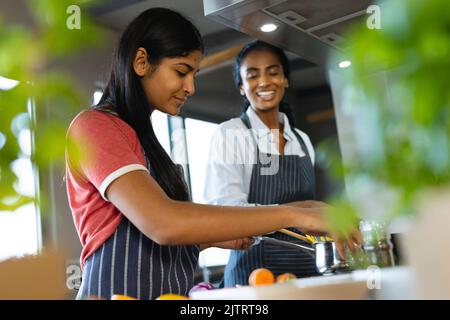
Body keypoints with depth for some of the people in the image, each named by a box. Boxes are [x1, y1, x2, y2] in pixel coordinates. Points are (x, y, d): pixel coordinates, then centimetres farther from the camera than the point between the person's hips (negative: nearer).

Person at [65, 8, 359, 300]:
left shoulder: (142, 136, 14)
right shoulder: (93, 126, -11)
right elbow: (162, 223, -27)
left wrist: (215, 237, 1)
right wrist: (291, 215, -26)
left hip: (168, 293, 8)